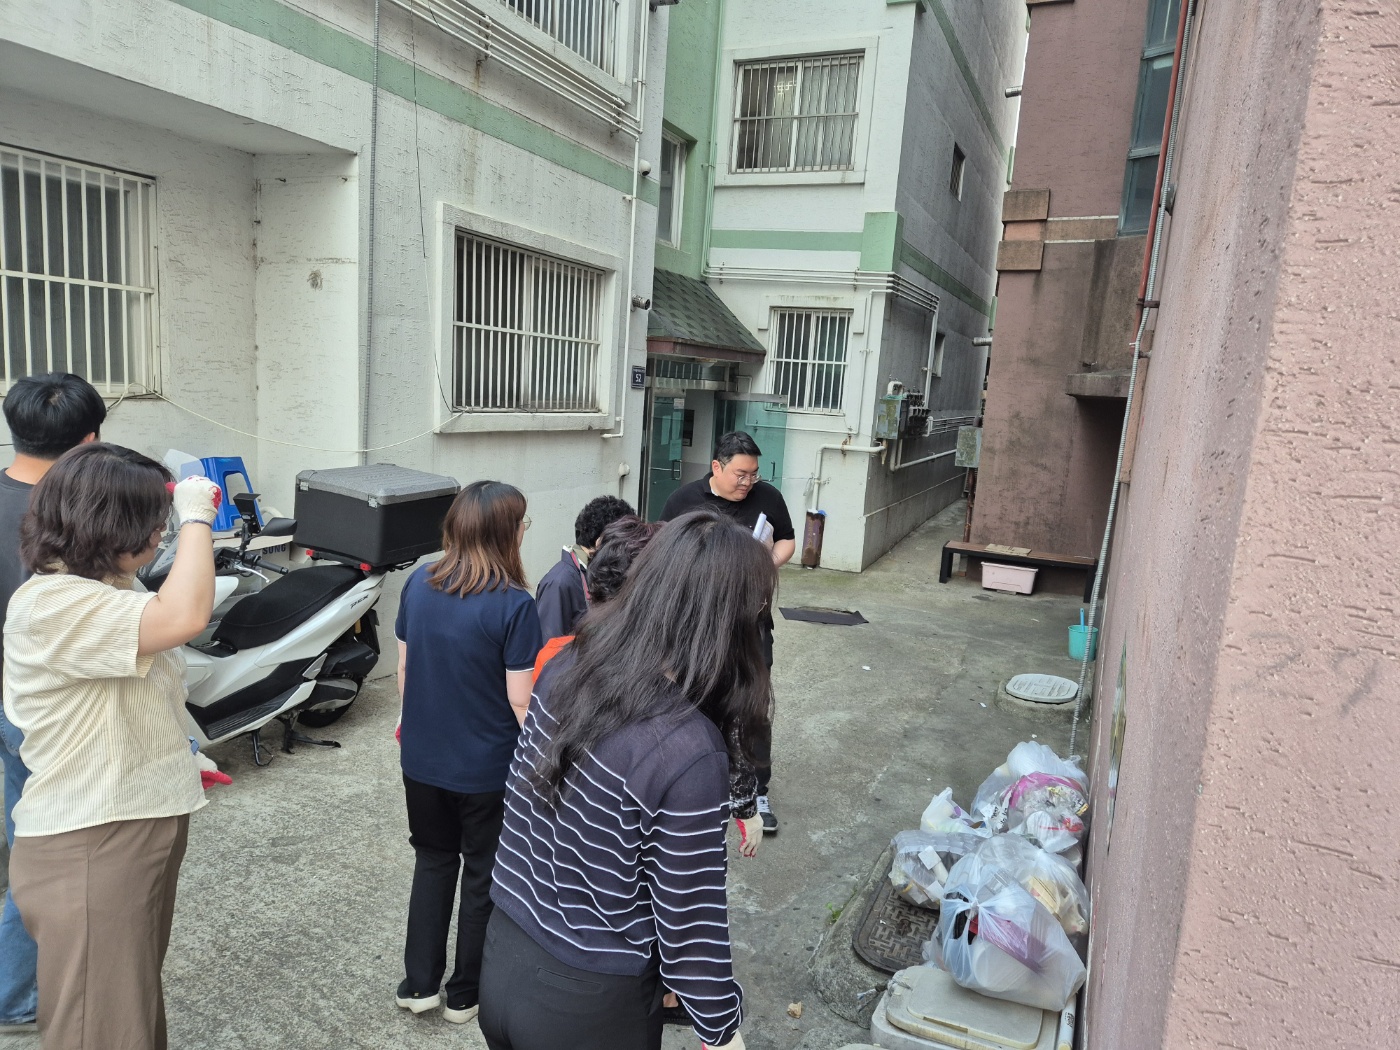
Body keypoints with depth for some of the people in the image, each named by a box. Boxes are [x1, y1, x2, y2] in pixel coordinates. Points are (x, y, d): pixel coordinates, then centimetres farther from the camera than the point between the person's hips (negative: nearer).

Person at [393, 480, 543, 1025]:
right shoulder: (513, 605, -23)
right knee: (484, 876, 17)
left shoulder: (418, 584, -6)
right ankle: (466, 994, 33)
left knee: (434, 861, 25)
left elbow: (403, 670, 5)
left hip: (423, 759, 5)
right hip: (487, 770, -5)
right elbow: (520, 701, -19)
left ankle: (419, 984, 34)